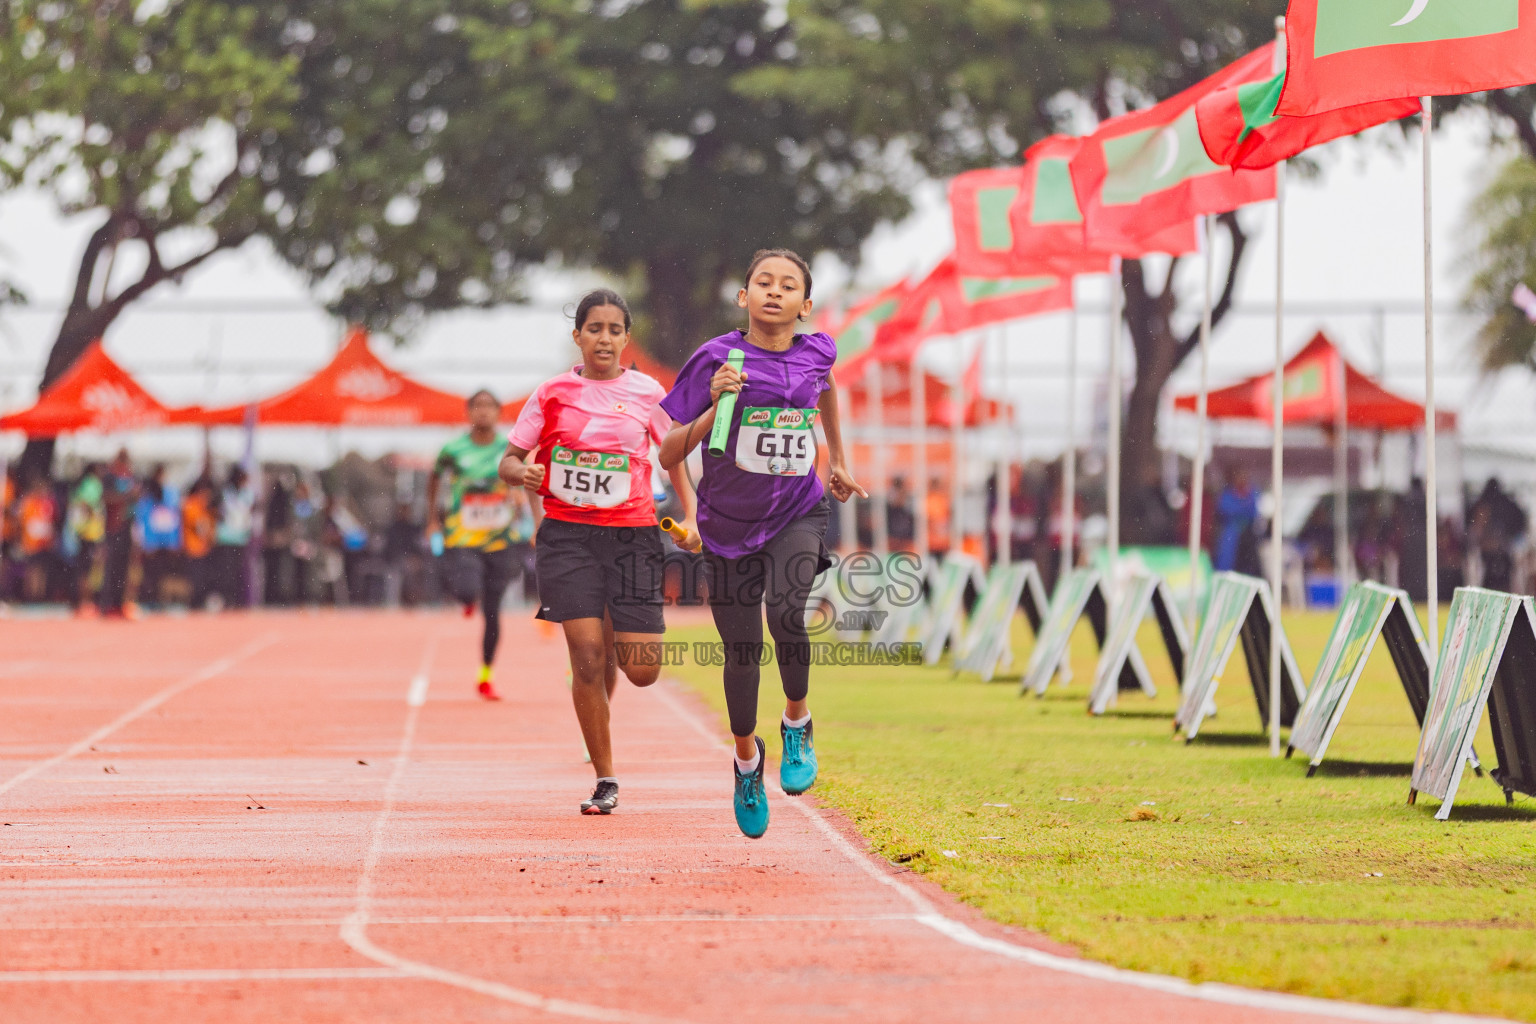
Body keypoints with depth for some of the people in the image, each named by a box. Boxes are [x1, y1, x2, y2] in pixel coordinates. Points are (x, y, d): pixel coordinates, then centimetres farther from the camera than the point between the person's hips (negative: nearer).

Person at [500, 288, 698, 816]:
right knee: (586, 658, -11)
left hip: (633, 534, 1)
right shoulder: (553, 394, 4)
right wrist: (522, 473, -16)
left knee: (642, 669, -5)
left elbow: (675, 458, 15)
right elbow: (509, 460, 8)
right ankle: (605, 780, 1)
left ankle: (615, 632, 34)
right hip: (567, 534, -1)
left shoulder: (648, 393, 5)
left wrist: (690, 516, 1)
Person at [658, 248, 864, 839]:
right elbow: (669, 456, -10)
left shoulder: (815, 353, -1)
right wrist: (716, 406, -23)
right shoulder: (718, 358, -10)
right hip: (729, 523, 0)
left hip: (798, 514, 0)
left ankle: (797, 722, 0)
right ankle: (747, 758, 34)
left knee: (785, 612, -27)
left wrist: (837, 459, 29)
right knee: (742, 650, 5)